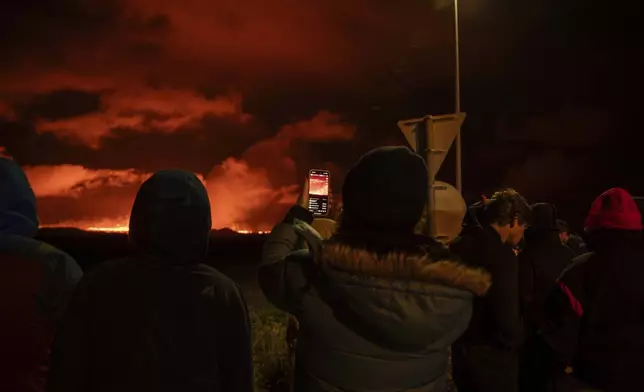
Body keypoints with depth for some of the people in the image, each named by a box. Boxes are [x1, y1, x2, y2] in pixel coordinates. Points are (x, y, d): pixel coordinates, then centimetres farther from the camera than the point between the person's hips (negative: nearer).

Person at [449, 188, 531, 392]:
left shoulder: (458, 245, 1)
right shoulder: (502, 255, -22)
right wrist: (517, 341, -4)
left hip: (461, 347, 7)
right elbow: (506, 316, -24)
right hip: (492, 353, -7)